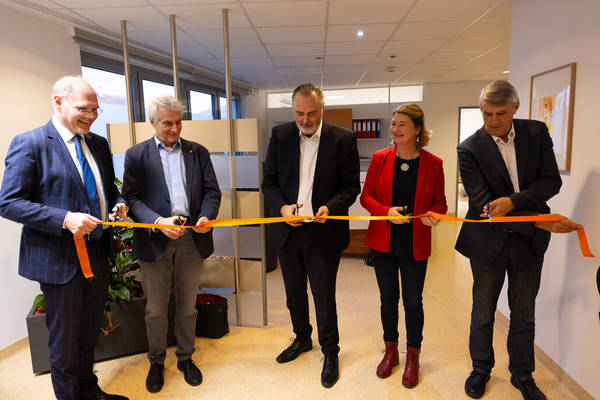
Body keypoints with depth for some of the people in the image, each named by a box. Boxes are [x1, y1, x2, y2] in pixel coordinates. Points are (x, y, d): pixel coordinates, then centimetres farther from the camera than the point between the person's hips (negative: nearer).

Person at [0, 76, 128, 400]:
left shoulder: (99, 144, 8)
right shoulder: (29, 144, -11)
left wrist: (117, 203, -3)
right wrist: (65, 219, -26)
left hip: (98, 254, 6)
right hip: (60, 260, -6)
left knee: (90, 333, 22)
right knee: (65, 340, 11)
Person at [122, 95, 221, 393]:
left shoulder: (198, 152, 8)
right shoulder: (136, 154, 2)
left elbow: (212, 191, 5)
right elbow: (131, 197, -5)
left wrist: (206, 216, -14)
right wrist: (158, 222, -19)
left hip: (191, 238, 2)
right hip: (155, 240, -1)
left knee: (187, 305, 14)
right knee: (155, 309, 11)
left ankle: (185, 357, 34)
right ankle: (156, 362, 33)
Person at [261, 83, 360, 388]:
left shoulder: (343, 139, -7)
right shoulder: (280, 135, 1)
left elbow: (351, 186, -4)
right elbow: (269, 180, 3)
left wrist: (330, 207, -23)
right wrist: (281, 206, -15)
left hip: (324, 233, -3)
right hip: (288, 231, 4)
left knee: (324, 296, 7)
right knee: (294, 293, 20)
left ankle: (330, 352, 31)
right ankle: (302, 339, 46)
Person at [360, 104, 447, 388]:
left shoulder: (432, 163, -4)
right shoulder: (380, 158, -1)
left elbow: (440, 201, 4)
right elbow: (366, 196, 1)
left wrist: (434, 214, -19)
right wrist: (387, 211, -18)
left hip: (415, 245, -1)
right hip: (382, 242, 2)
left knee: (413, 301, 9)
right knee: (388, 299, 15)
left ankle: (412, 357, 30)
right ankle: (390, 351, 35)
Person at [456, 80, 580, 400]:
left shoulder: (537, 132, -2)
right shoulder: (470, 149, -14)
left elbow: (551, 180, -6)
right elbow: (482, 203, -19)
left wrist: (513, 201, -24)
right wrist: (538, 221, -26)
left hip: (529, 241, 3)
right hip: (489, 241, -2)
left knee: (524, 314, 16)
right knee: (483, 313, 14)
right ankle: (481, 369, 36)